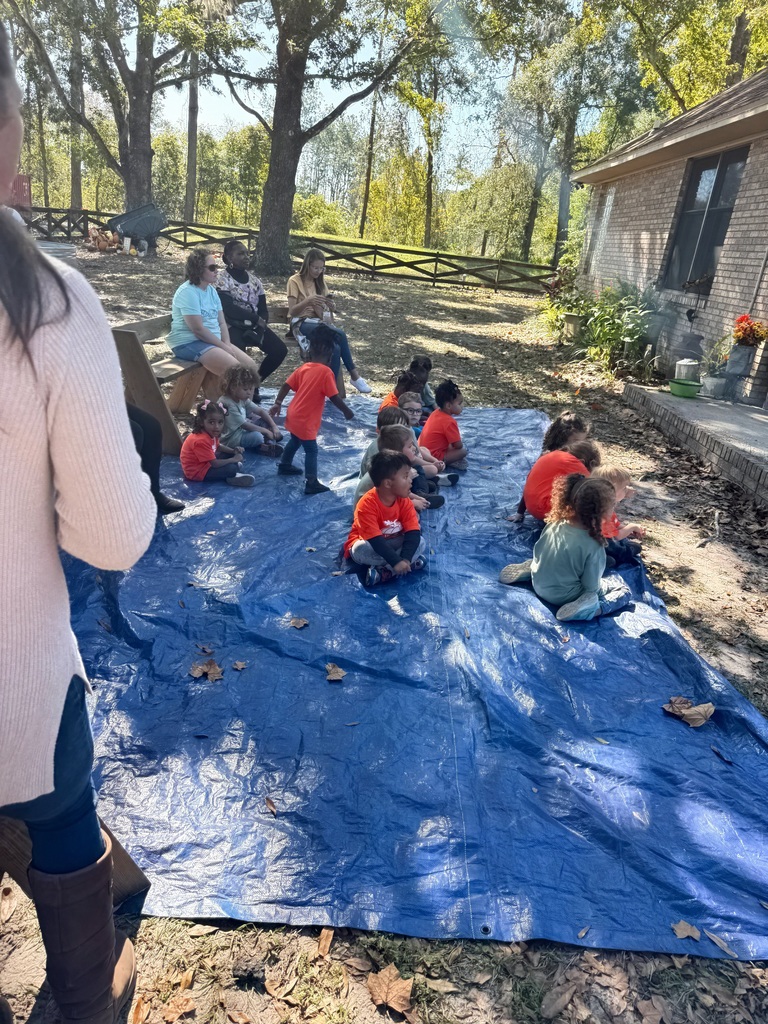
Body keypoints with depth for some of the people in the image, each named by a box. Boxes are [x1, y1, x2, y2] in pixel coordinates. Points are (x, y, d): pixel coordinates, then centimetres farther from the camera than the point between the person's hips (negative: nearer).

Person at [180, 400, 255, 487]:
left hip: (207, 462, 11)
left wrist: (233, 451, 0)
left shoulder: (211, 433, -4)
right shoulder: (201, 441, -33)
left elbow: (218, 447, 18)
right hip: (197, 471, -11)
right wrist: (234, 460, -17)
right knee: (231, 468, -23)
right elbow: (215, 464, -30)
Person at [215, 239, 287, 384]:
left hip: (255, 325, 6)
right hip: (232, 326, -6)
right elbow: (229, 309, -16)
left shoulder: (253, 279, 12)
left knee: (280, 350, -11)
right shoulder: (222, 278, -6)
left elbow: (263, 308, 8)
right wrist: (257, 319, -15)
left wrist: (261, 325, -13)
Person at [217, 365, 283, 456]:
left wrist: (274, 426, -8)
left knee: (264, 420, 2)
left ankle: (270, 443, -8)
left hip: (242, 430, 10)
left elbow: (261, 411, 3)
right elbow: (245, 425, -26)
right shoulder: (228, 404, -27)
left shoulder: (242, 399, 0)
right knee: (257, 436, -33)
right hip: (230, 438, -10)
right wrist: (266, 431, -19)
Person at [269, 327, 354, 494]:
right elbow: (334, 397, -18)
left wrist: (278, 404, 15)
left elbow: (286, 386, 6)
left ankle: (284, 465, 48)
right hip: (305, 420, -8)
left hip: (294, 415, 8)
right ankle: (312, 483, -2)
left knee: (296, 441, 29)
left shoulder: (303, 367, 4)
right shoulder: (326, 372, -18)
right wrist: (347, 411, -5)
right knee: (311, 450, -1)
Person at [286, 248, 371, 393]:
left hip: (319, 323, 5)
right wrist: (308, 300, -30)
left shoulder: (319, 282, 15)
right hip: (302, 324, -5)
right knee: (340, 334, -31)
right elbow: (292, 311, -13)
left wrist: (331, 306, -14)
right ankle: (354, 374, -25)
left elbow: (325, 311, 11)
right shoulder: (295, 281, -3)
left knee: (335, 348, -30)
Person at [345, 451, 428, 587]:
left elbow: (413, 532, -19)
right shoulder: (367, 504, -28)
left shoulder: (405, 501, -12)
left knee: (419, 542, -19)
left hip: (393, 543, 5)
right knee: (361, 549, -38)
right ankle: (412, 564, -27)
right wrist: (396, 561, -41)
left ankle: (383, 571, -31)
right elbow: (375, 540, -34)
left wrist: (405, 559, -34)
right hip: (370, 544, -4)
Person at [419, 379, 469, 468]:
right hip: (434, 456, -9)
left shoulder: (436, 413, 5)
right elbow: (458, 445, -16)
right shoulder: (449, 422, -20)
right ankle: (442, 462, -10)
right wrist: (460, 444, 9)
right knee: (463, 451, -13)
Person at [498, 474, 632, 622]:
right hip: (564, 597, -6)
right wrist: (601, 586, 2)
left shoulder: (554, 523, -13)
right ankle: (586, 610, -17)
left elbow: (538, 552, 3)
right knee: (623, 589, 5)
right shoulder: (593, 546, -29)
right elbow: (591, 586, -19)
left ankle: (529, 569, 10)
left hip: (538, 584, 6)